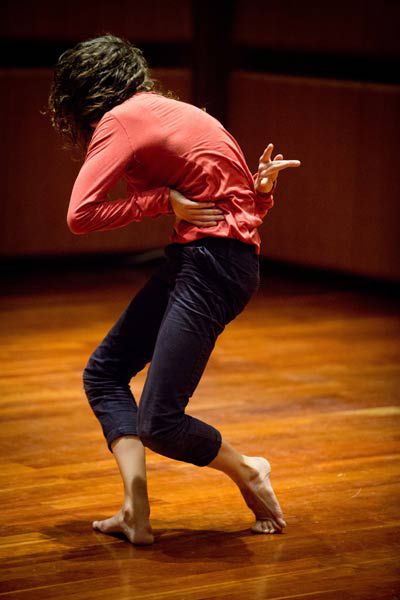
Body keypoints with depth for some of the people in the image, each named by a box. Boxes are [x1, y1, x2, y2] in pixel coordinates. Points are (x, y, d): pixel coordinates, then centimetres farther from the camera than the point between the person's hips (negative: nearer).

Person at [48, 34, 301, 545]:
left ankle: (248, 473, 14)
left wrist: (163, 201, -10)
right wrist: (259, 189, -1)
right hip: (190, 259, 10)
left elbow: (79, 215, -19)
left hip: (214, 263, -10)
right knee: (104, 372, 12)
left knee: (159, 423, -11)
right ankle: (136, 511, 1)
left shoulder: (120, 120, -9)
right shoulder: (161, 111, 20)